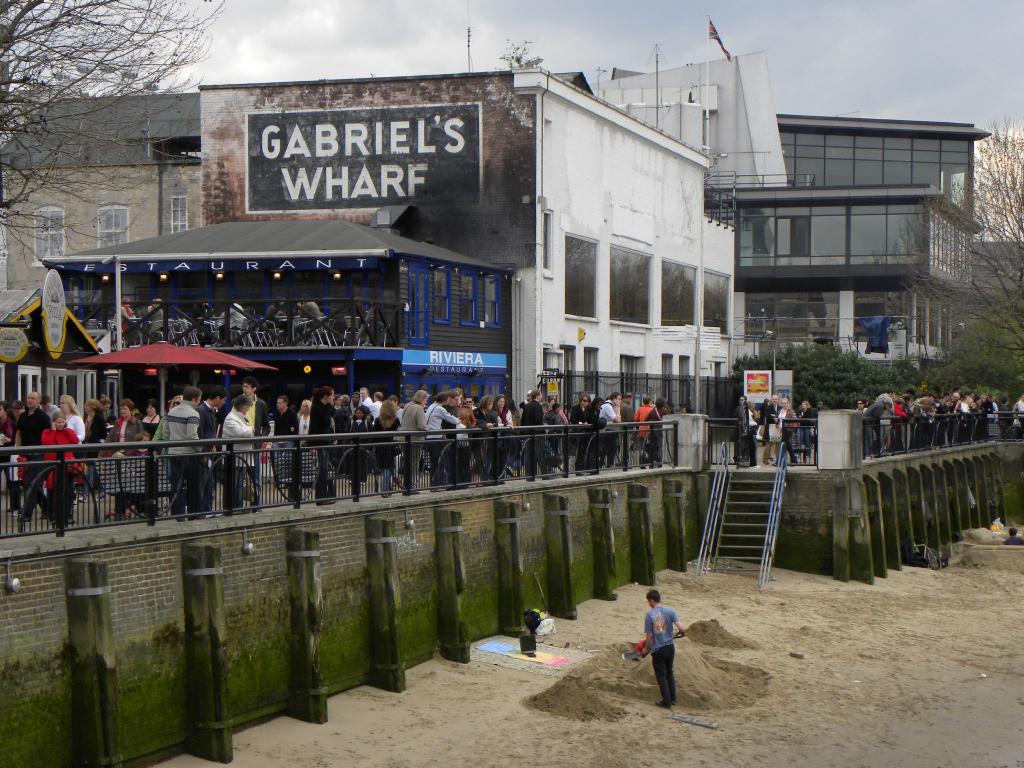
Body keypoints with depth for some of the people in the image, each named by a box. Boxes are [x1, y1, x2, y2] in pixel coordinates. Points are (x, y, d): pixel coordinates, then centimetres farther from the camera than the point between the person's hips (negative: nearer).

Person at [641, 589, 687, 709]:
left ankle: (667, 702, 15)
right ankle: (672, 698, 28)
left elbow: (649, 636, -11)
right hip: (670, 647, 4)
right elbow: (682, 628, -14)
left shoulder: (649, 615, -14)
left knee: (661, 676, 10)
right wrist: (682, 632, 11)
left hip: (658, 650, -4)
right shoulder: (670, 611, -6)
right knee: (669, 673, 22)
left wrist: (646, 649, 6)